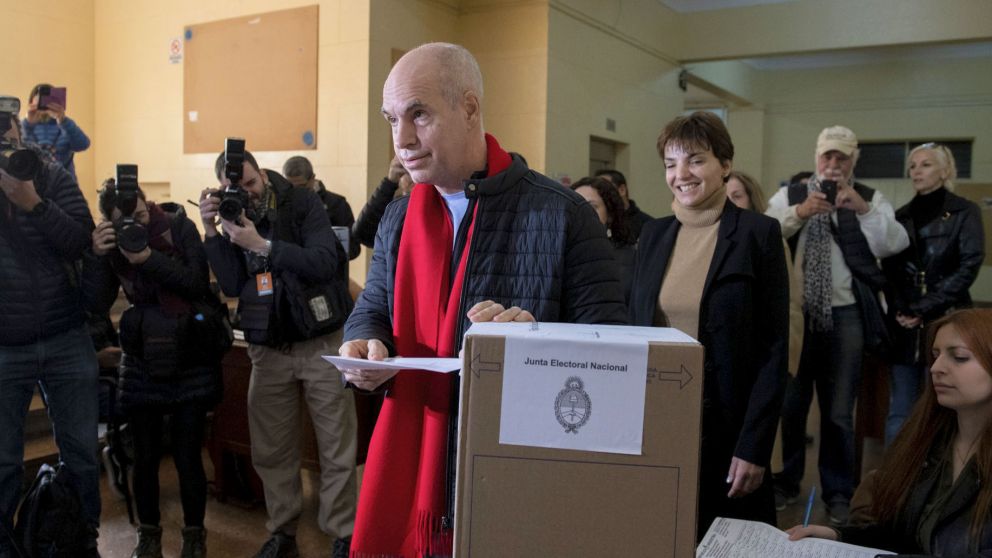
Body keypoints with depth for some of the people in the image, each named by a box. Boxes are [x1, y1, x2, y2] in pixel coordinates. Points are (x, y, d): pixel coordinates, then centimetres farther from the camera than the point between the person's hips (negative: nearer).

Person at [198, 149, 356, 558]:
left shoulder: (303, 203, -6)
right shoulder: (232, 218, 5)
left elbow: (325, 262, -20)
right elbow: (231, 285, -4)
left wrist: (262, 245, -23)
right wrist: (211, 232, -12)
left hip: (321, 344, -4)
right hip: (267, 349, 4)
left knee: (337, 449, 0)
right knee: (271, 451, 9)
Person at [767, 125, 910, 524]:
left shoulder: (869, 199, 6)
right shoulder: (789, 195, 6)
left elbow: (895, 244, -9)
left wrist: (862, 208, -22)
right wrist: (800, 212, -24)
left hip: (845, 315, 0)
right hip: (795, 312, 1)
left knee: (838, 411, 8)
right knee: (788, 404, 10)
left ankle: (838, 492, 22)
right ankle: (785, 482, 26)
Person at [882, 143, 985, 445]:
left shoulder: (965, 212, 2)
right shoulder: (901, 216, 14)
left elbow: (968, 267, -7)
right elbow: (889, 269, 12)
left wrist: (924, 310, -12)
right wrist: (899, 311, -4)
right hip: (905, 325, 4)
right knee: (899, 412, 4)